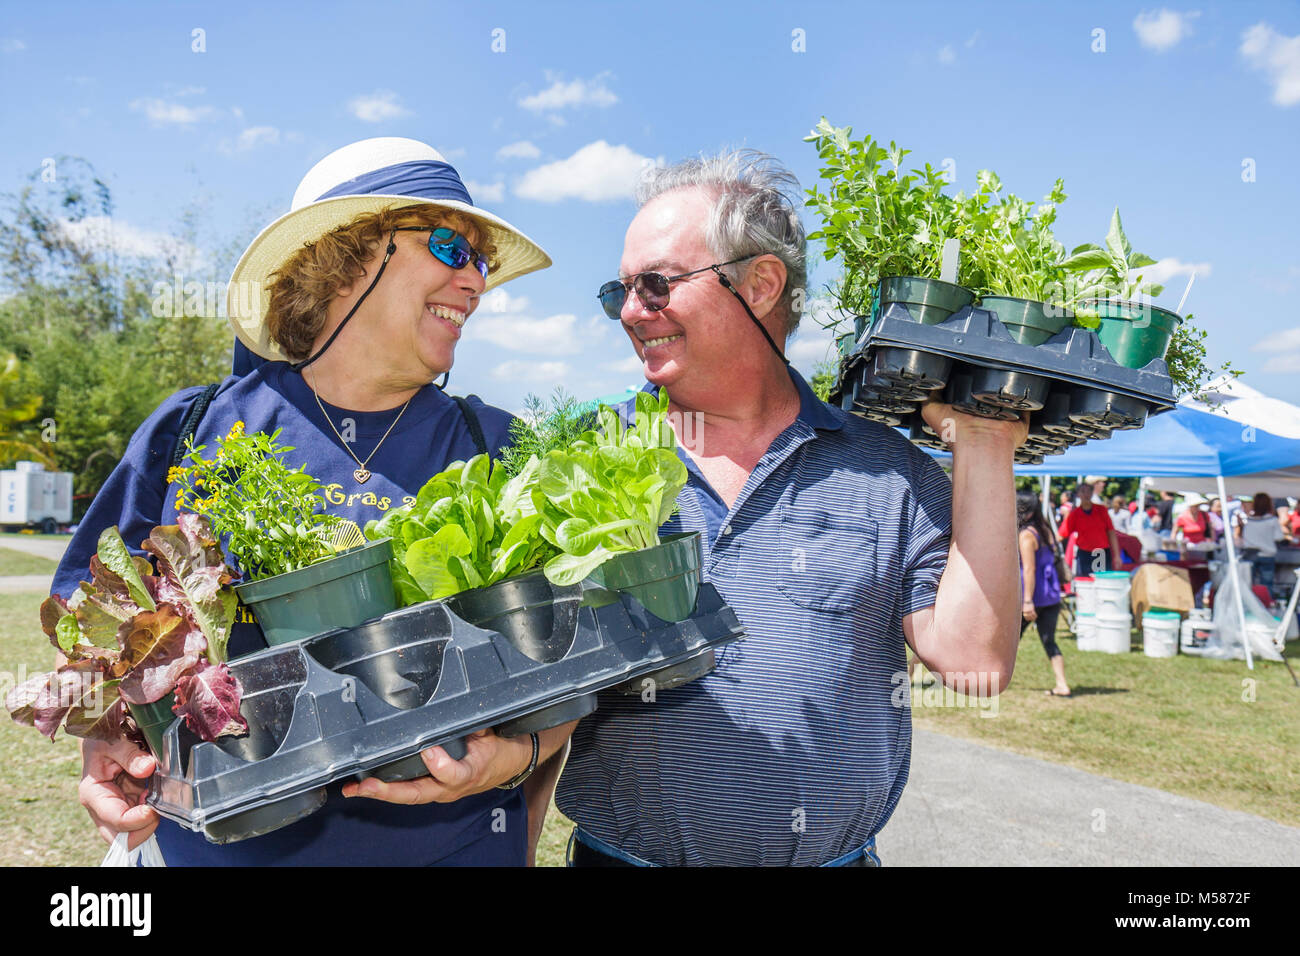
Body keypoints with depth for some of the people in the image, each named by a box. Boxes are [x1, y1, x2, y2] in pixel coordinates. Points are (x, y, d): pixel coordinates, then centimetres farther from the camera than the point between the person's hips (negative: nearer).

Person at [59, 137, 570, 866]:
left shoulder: (501, 452, -4)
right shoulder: (194, 432, -3)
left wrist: (520, 751, -22)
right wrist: (108, 738, -13)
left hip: (449, 844, 0)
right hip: (214, 843, 1)